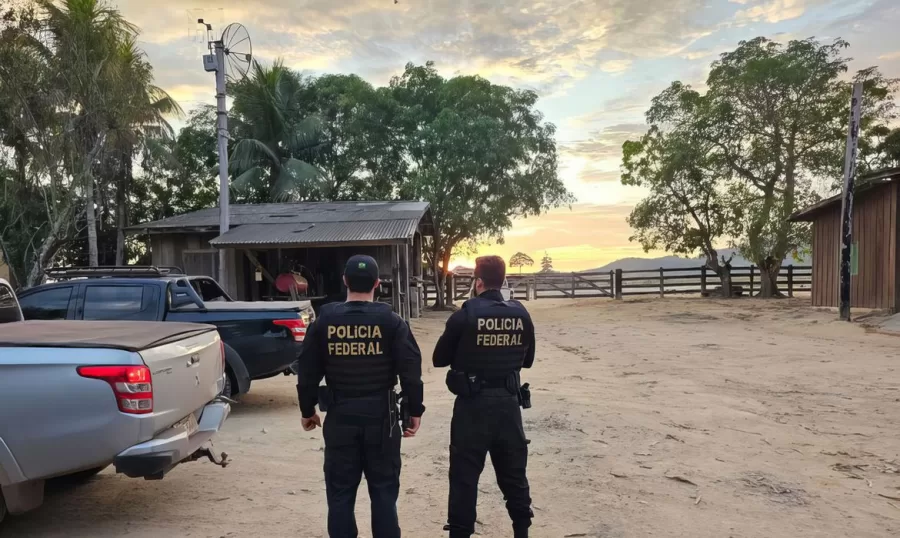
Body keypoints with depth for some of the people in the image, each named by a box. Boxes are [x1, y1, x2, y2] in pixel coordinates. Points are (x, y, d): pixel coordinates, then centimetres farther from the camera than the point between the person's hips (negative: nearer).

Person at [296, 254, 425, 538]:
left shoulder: (324, 320, -1)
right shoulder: (391, 321, -6)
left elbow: (307, 372, 3)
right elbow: (411, 371, -9)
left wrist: (308, 410, 15)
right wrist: (414, 411, 1)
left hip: (340, 415, 1)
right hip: (381, 414, -1)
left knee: (340, 490, 11)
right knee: (383, 488, 11)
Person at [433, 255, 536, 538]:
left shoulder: (466, 314, -12)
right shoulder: (521, 314, 0)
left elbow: (439, 359, -4)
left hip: (473, 404, -4)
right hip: (509, 402, 4)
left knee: (464, 474, 7)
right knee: (514, 472, 18)